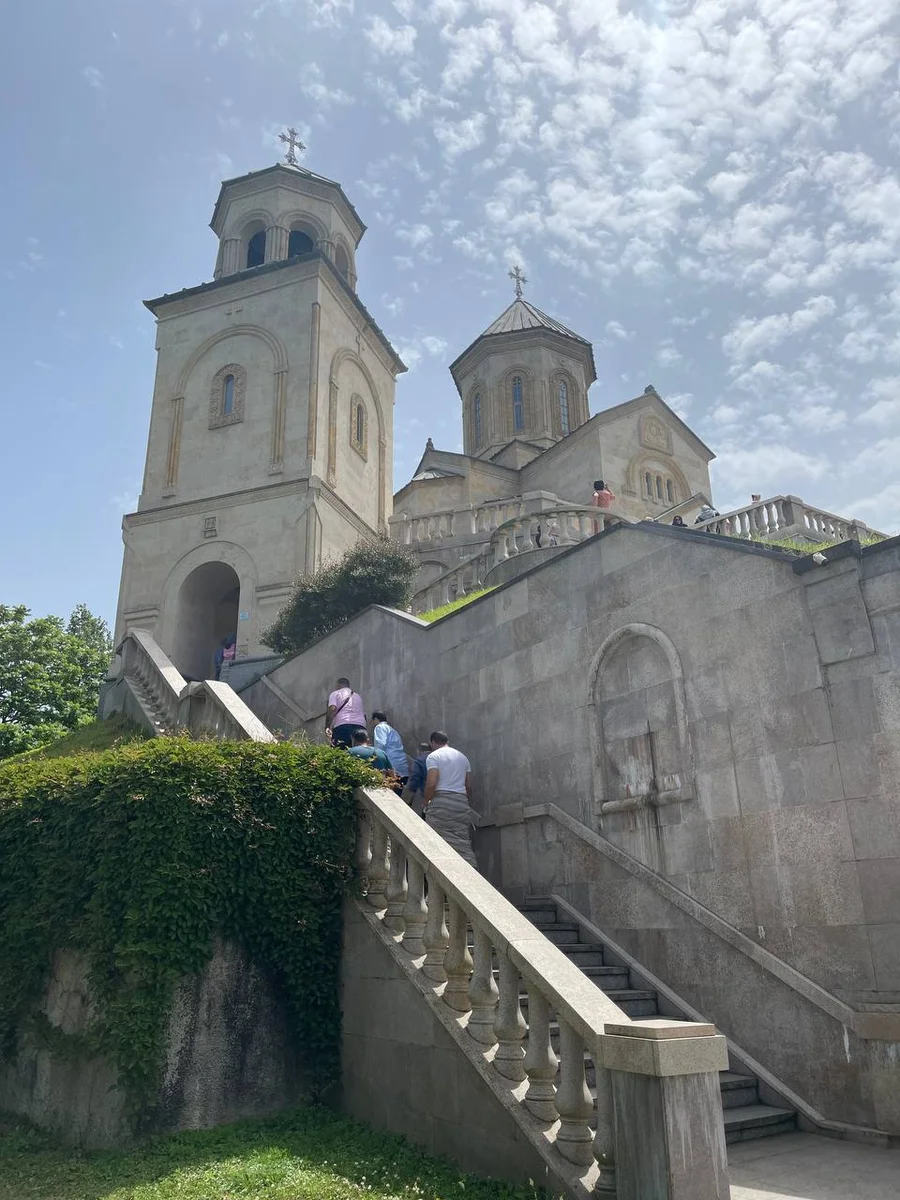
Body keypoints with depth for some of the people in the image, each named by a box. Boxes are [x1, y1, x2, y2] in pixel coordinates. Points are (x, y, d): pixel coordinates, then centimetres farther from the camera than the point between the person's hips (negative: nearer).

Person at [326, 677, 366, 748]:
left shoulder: (335, 694, 14)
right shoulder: (358, 696, 30)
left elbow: (332, 709, -3)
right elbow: (364, 714, 25)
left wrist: (327, 727, -7)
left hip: (342, 726, -4)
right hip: (360, 726, 5)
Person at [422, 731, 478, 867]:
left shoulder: (433, 756, 0)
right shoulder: (462, 757, 19)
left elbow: (431, 783, -11)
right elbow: (469, 786, 17)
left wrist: (425, 804, 2)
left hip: (441, 801, -5)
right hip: (462, 802, 5)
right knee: (463, 843, 3)